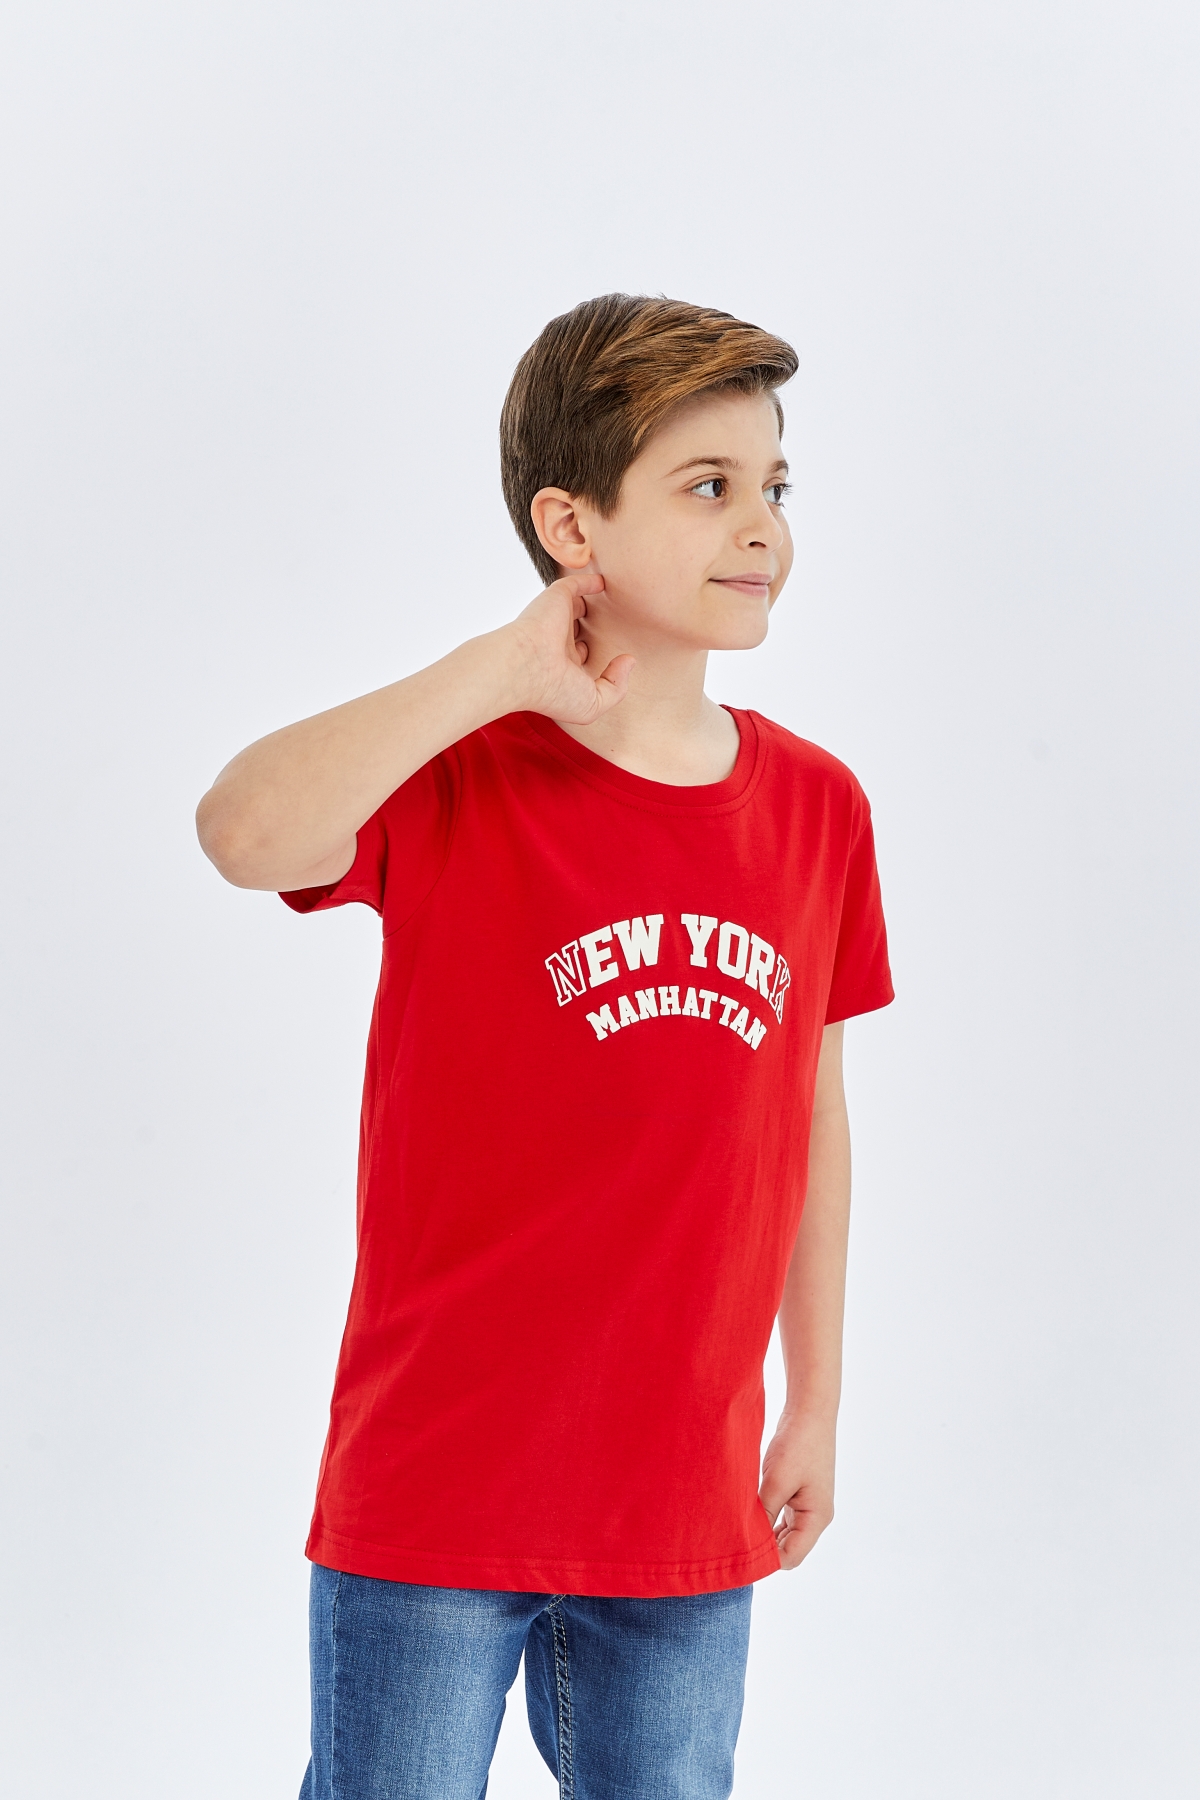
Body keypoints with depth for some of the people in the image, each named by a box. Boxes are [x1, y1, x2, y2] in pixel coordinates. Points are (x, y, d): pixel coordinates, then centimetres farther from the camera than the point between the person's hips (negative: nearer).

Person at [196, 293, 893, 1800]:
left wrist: (818, 1400, 16)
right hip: (435, 1498, -4)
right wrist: (507, 669, -27)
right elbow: (245, 834, -33)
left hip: (686, 1508, 4)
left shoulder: (816, 809, 2)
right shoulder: (454, 783, -11)